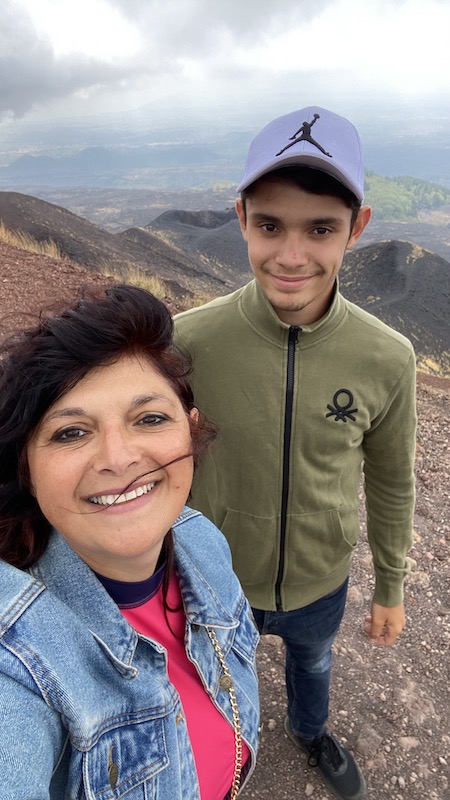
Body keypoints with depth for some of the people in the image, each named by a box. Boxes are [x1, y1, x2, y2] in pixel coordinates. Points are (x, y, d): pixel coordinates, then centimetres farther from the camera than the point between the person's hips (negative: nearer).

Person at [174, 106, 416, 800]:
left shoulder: (387, 358, -22)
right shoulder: (189, 341, -27)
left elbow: (391, 483, -6)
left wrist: (391, 590, 5)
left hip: (321, 585, 2)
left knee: (313, 663, 34)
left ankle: (309, 732, 70)